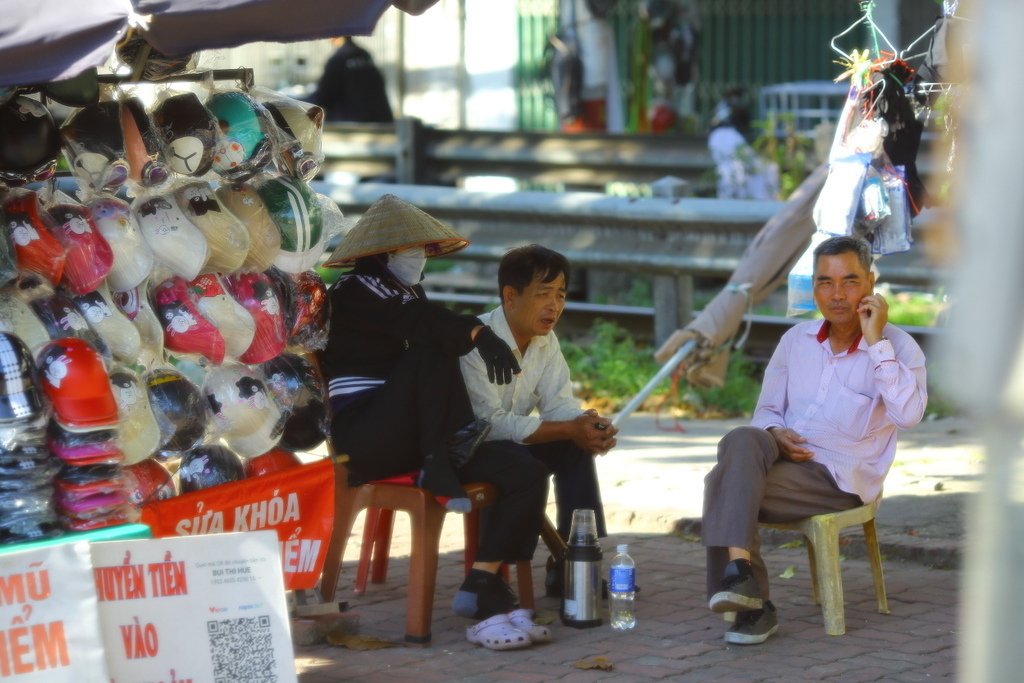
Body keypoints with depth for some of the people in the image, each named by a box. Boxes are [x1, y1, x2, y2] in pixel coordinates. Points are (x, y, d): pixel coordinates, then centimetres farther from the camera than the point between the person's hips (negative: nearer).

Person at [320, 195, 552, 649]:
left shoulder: (411, 294, 25)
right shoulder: (354, 291, -2)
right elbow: (415, 323, -23)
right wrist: (476, 332, -37)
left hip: (408, 441, 8)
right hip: (362, 439, -8)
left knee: (527, 474, -13)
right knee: (433, 349, -30)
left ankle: (481, 590, -20)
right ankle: (438, 472, -26)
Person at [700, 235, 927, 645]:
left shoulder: (899, 347, -3)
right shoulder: (797, 339, 12)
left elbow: (908, 414, -22)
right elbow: (767, 410, 19)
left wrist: (875, 342, -21)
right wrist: (774, 434, -5)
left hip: (841, 478, -5)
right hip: (784, 457, 5)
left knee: (725, 484, -26)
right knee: (742, 441, -31)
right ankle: (739, 572, -35)